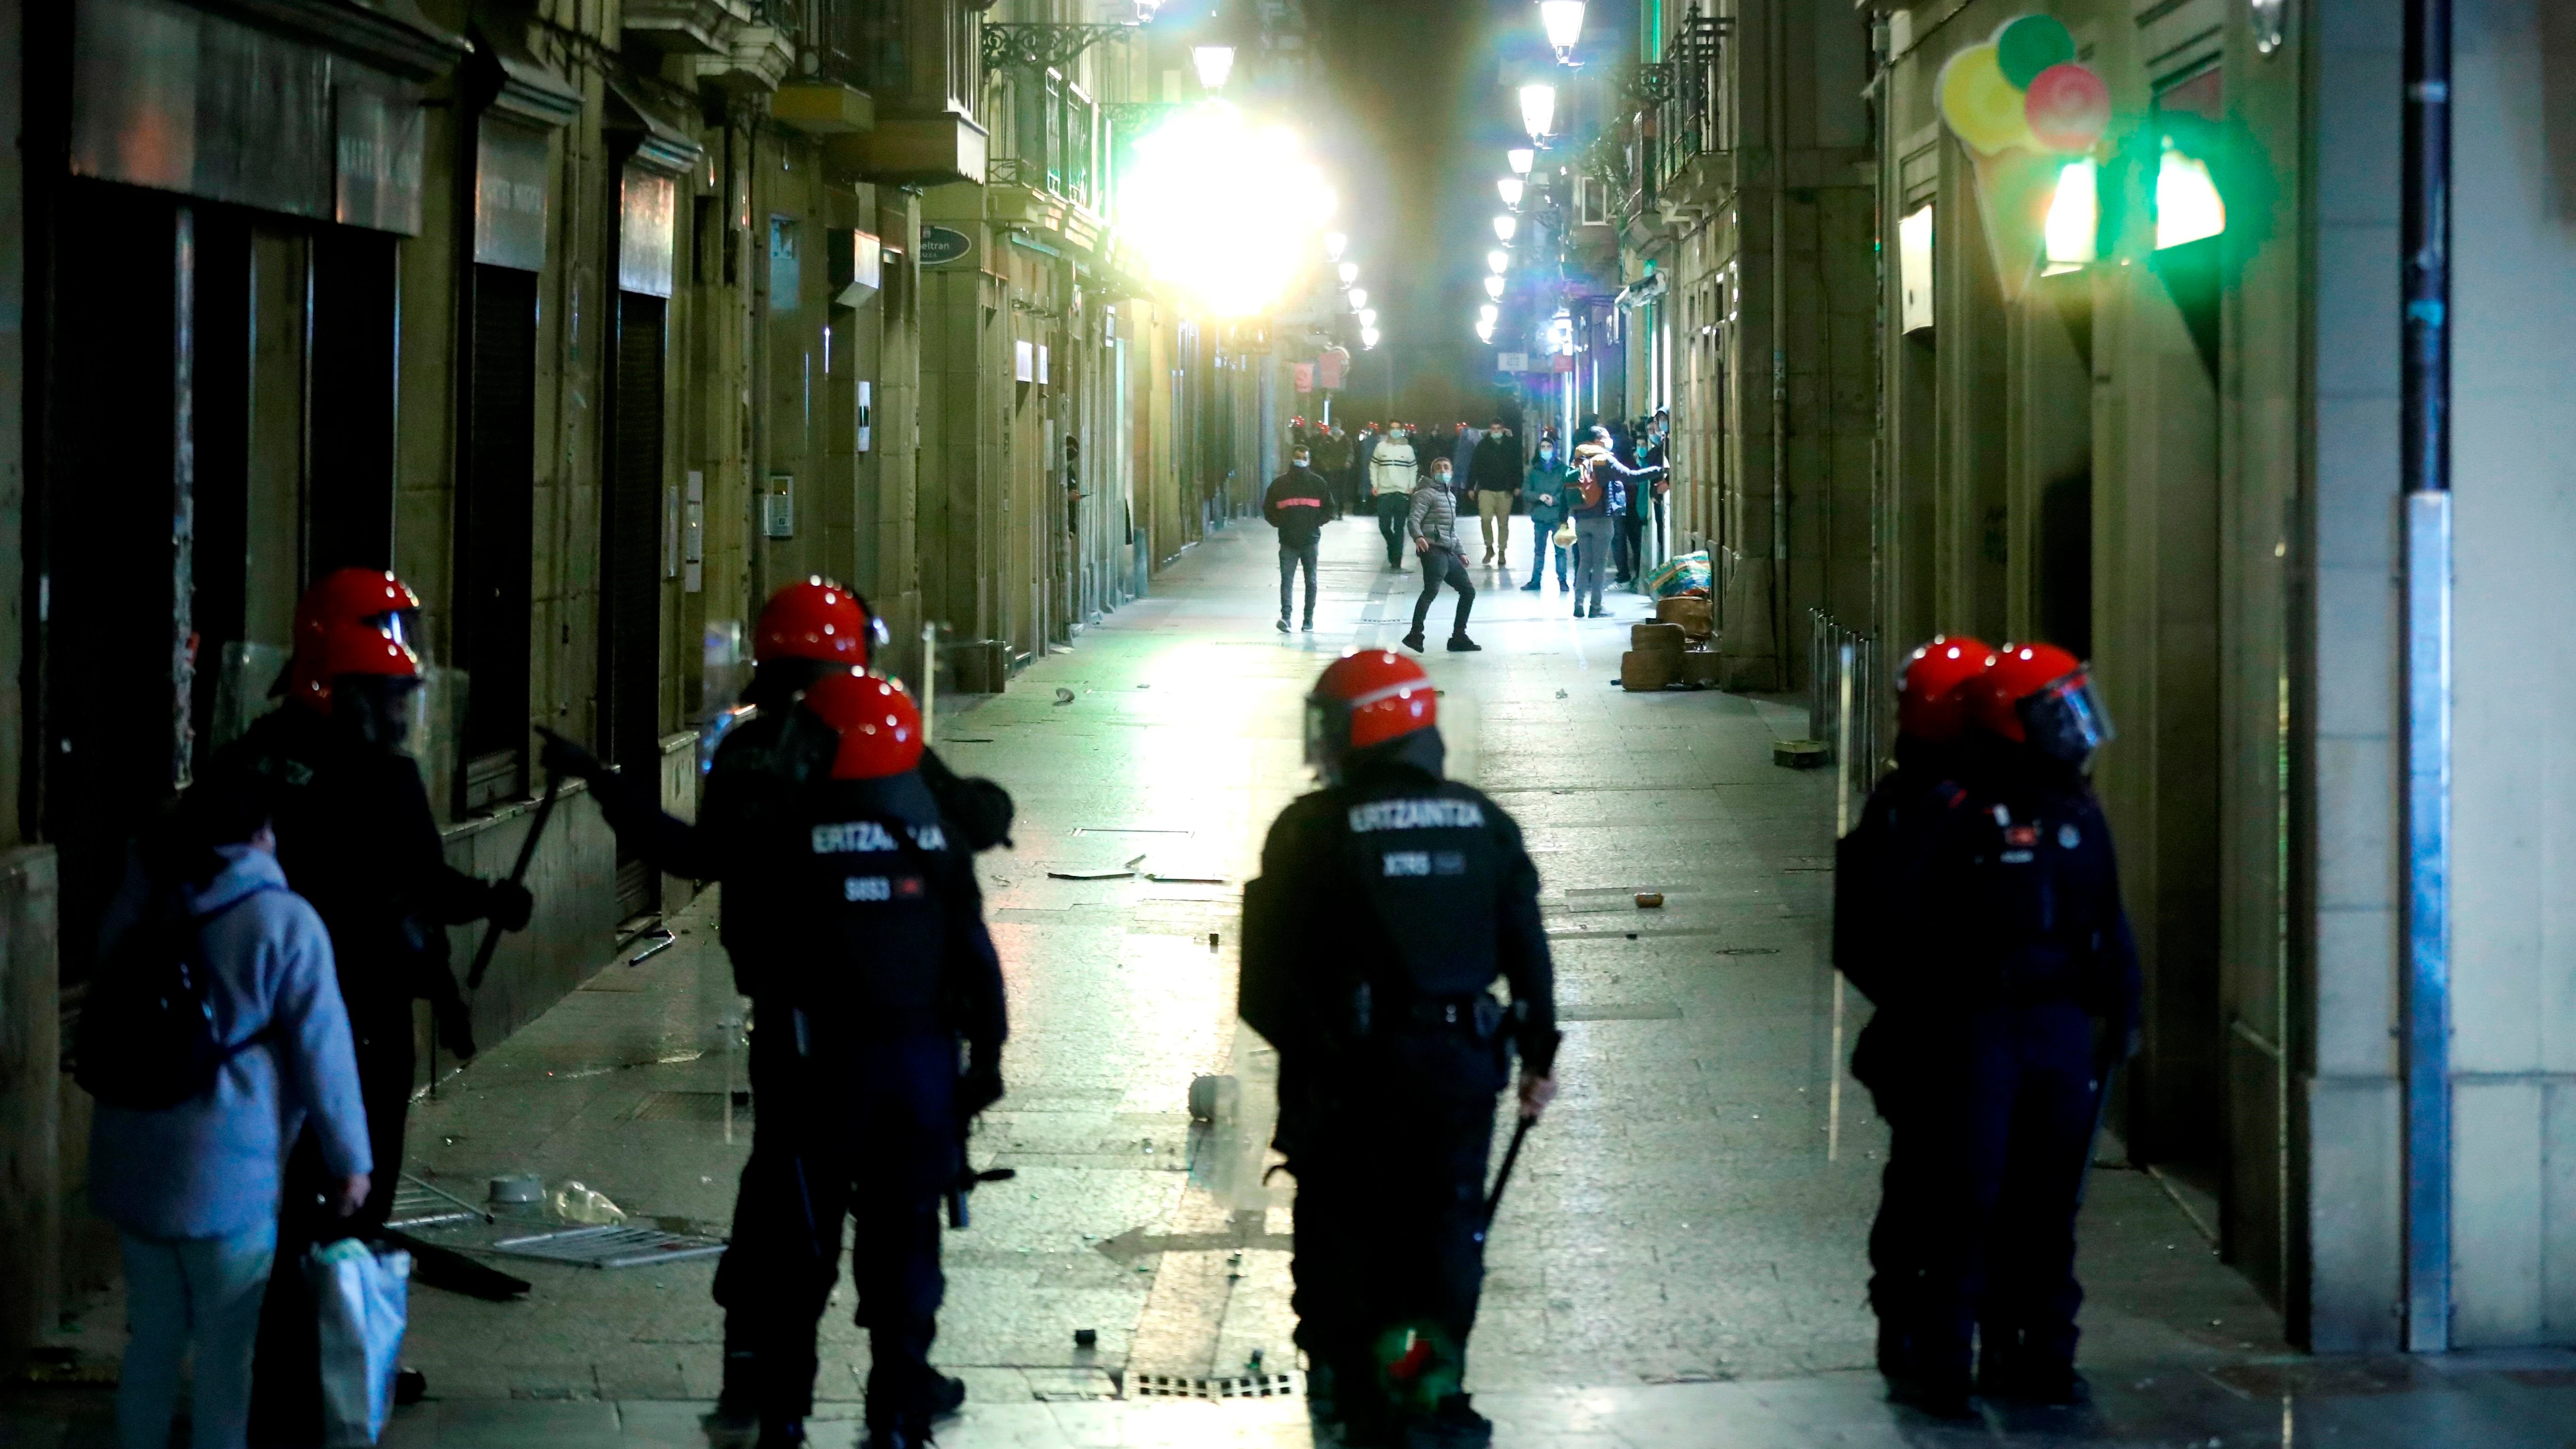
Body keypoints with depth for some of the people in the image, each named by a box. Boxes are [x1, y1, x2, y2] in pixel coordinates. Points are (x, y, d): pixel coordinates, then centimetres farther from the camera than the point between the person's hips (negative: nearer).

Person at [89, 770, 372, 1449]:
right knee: (227, 1353, 5)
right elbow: (321, 1050, -10)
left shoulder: (137, 906, 8)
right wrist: (349, 1158, -3)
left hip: (130, 1162, 6)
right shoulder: (284, 922, -11)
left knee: (153, 1338, 17)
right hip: (225, 1171, -6)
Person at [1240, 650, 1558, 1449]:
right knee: (1446, 1225, 10)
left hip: (1350, 1072, -3)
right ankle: (1432, 1377, 1)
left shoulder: (1311, 830, -7)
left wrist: (1302, 1046, 3)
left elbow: (1272, 964, -8)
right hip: (1462, 1061, 3)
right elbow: (1527, 948, 9)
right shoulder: (1484, 824, 6)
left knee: (1342, 1231, 9)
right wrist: (1538, 1053, 16)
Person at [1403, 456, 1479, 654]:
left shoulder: (1451, 496, 25)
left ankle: (1458, 638, 19)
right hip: (1433, 550, -9)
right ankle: (1415, 636, -36)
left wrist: (1461, 552, 28)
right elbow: (1414, 520, -15)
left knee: (1468, 591, 12)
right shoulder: (1427, 494, -2)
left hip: (1449, 553, 9)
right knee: (1431, 590, -26)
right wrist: (1418, 537, -34)